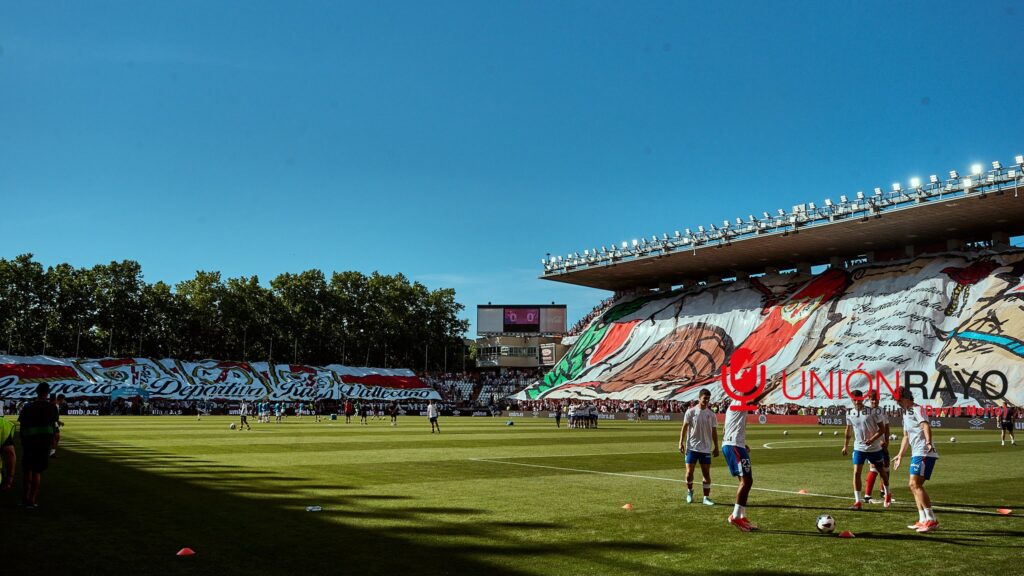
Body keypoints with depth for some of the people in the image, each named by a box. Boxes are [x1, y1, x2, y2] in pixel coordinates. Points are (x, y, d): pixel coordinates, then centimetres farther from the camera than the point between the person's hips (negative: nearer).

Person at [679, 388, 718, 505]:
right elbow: (684, 428, -3)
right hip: (691, 447, -2)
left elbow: (714, 432, 9)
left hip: (706, 448, 2)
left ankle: (706, 497, 8)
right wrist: (681, 442, -10)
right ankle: (689, 492, 23)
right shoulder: (691, 412, -2)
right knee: (689, 471, -2)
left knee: (706, 472, 1)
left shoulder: (711, 415, 5)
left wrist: (716, 447, 6)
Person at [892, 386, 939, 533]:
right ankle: (923, 520, 16)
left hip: (924, 453, -10)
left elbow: (926, 426, -26)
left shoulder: (917, 409, -8)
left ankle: (931, 520, -16)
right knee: (915, 486, 11)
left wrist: (928, 442, -43)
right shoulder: (906, 413, 21)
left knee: (915, 484, -16)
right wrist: (900, 455, 32)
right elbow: (906, 437, 30)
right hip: (916, 454, 10)